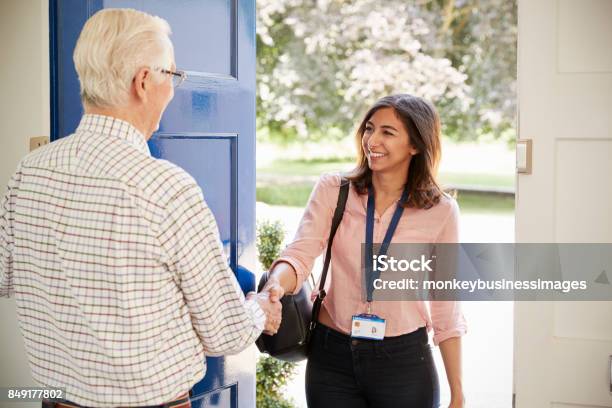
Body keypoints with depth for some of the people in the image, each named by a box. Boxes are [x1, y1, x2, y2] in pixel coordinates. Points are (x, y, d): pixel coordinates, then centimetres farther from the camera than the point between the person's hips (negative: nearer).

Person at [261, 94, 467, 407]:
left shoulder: (441, 211, -5)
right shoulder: (332, 191, -3)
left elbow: (445, 311, 0)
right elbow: (300, 254, -15)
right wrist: (275, 287, -38)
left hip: (403, 362, -1)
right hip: (332, 358, 1)